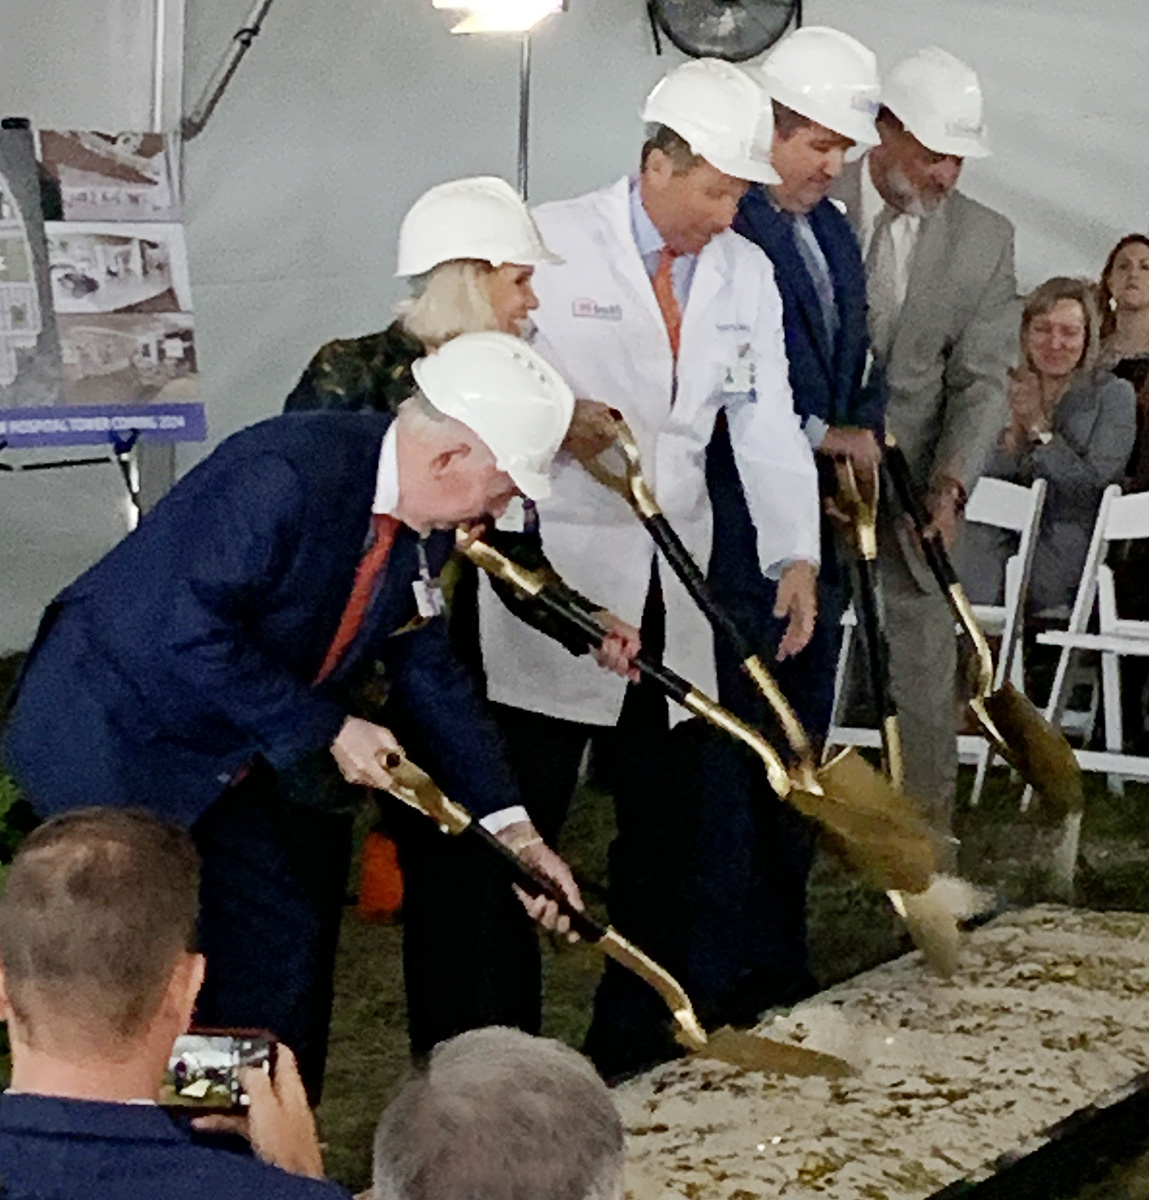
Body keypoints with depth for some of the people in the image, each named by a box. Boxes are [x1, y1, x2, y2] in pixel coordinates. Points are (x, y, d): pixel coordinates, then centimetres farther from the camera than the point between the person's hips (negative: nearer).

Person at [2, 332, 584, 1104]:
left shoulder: (425, 526, -1)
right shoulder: (288, 472, -29)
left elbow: (429, 674, 8)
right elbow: (188, 632, -31)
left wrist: (512, 828, 3)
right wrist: (326, 729, -23)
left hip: (229, 758, 9)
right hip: (116, 737, -9)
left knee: (283, 952, 10)